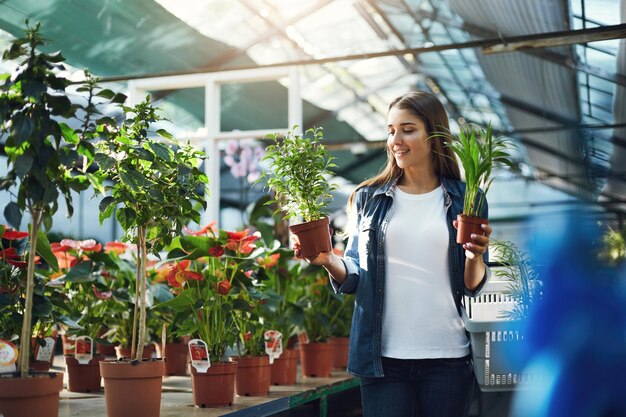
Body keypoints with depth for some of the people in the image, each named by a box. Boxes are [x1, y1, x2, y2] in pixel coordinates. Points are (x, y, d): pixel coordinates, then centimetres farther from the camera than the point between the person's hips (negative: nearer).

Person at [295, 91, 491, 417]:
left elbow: (473, 287, 5)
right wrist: (328, 259, -13)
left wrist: (475, 256, -16)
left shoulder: (465, 200, 3)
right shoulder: (369, 198, 6)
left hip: (447, 357, 0)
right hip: (383, 357, 0)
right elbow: (354, 278, 7)